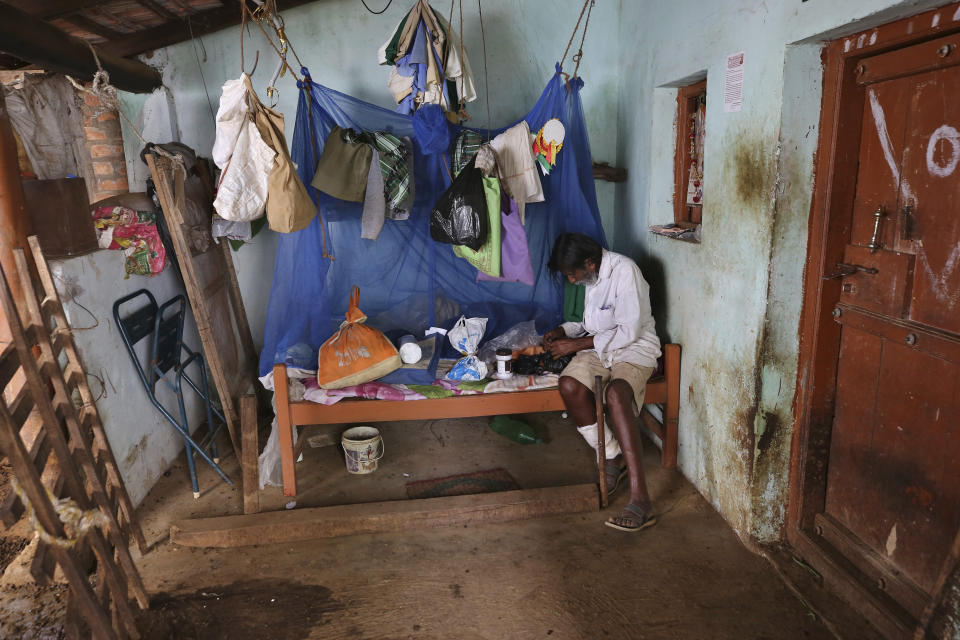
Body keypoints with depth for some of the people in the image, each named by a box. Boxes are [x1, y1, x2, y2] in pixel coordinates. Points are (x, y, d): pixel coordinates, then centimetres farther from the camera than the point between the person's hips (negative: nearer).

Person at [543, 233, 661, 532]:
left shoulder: (624, 270, -17)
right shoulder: (591, 277, 10)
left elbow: (628, 332, -20)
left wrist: (577, 344, -16)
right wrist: (563, 331, 5)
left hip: (634, 348, -7)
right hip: (599, 347, 7)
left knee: (616, 393, -37)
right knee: (569, 384, -25)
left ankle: (640, 498, -37)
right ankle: (613, 458, -7)